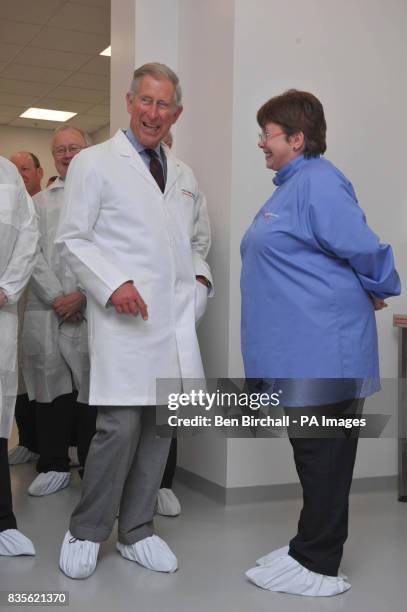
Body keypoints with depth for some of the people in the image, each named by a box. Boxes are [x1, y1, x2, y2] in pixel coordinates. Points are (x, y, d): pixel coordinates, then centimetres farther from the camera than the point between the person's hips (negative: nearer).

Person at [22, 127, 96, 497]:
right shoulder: (40, 201, 18)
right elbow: (33, 254, 7)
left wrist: (81, 296, -11)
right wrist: (56, 297, -6)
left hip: (91, 310, -3)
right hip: (46, 311, 4)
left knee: (93, 390, -3)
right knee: (50, 388, 7)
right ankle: (54, 466, 18)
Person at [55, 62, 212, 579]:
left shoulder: (184, 175, 20)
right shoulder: (95, 163, 2)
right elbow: (72, 239, -3)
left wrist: (199, 278, 10)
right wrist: (113, 284, -17)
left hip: (176, 320, 6)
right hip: (124, 317, -6)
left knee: (160, 425, 7)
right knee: (120, 425, -11)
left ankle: (136, 533, 21)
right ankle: (85, 535, 9)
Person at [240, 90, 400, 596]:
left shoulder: (318, 183, -15)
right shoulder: (292, 184, 17)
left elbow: (363, 248, -19)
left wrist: (377, 293, -3)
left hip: (323, 351, -10)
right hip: (300, 350, 10)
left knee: (324, 456, -1)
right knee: (312, 452, 16)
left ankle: (318, 567, 10)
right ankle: (311, 548, 28)